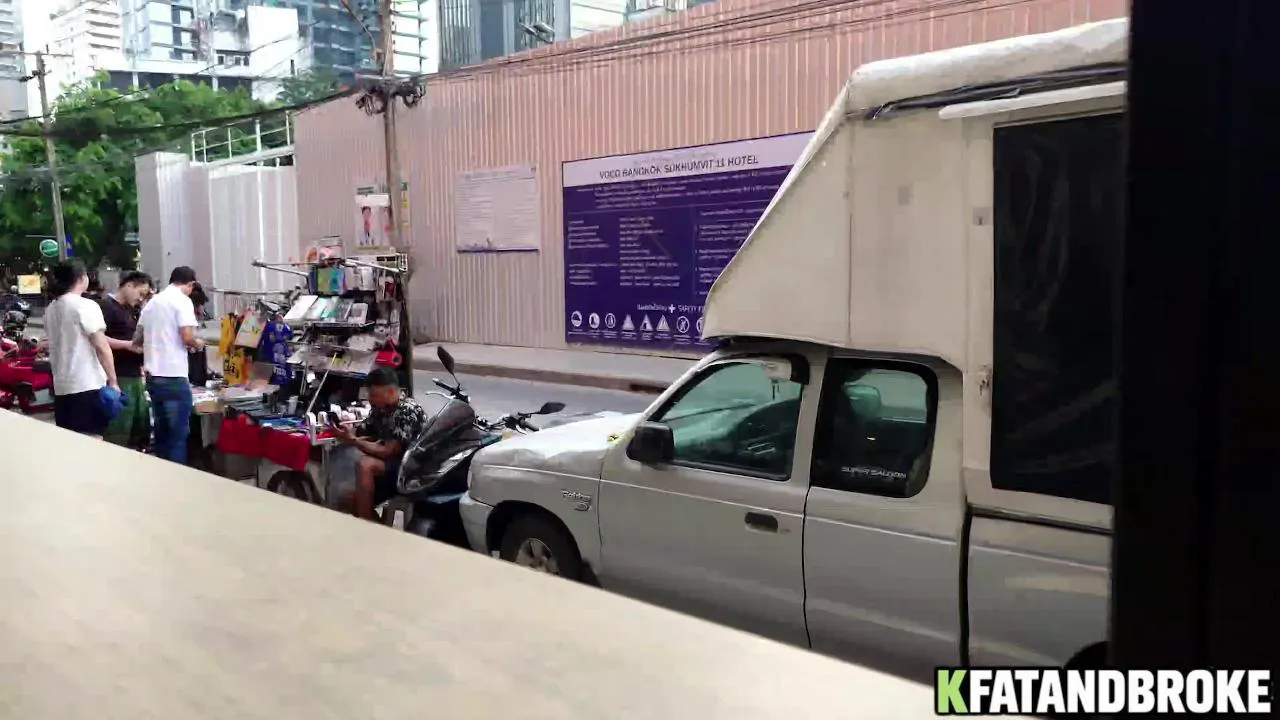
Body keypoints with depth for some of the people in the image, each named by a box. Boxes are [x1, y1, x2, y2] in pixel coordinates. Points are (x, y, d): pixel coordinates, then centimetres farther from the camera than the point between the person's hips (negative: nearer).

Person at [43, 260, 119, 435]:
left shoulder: (50, 309, 12)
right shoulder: (86, 306, -10)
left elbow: (56, 345, 18)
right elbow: (101, 347, -14)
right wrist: (113, 381, -11)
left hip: (61, 386, 7)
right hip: (88, 385, -7)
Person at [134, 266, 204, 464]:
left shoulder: (152, 302, 15)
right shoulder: (183, 301, -8)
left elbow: (137, 340, 19)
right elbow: (187, 337, -18)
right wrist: (197, 345, 3)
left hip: (152, 377, 8)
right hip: (174, 377, -8)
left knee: (161, 433, 16)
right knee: (178, 435, -1)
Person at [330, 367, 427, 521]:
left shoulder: (408, 411, -20)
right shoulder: (382, 407, 6)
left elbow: (388, 452, -24)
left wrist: (352, 441, -23)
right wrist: (347, 432, -16)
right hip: (392, 464, 9)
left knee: (364, 465, -28)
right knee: (355, 502, -2)